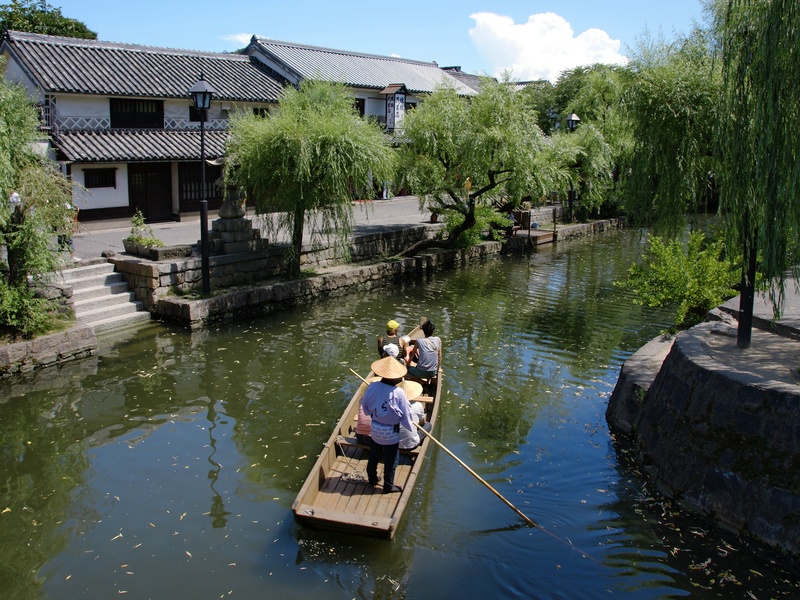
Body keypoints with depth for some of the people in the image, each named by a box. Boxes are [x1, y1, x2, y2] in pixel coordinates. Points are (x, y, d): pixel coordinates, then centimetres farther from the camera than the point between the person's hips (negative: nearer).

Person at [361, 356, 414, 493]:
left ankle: (372, 478, 44)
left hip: (375, 429, 4)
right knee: (390, 461, 15)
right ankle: (388, 486, 29)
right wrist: (410, 427, 4)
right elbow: (405, 414, -15)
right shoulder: (398, 393, -26)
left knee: (374, 456, 25)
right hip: (391, 432, -4)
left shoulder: (372, 387, -16)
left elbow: (365, 406, 0)